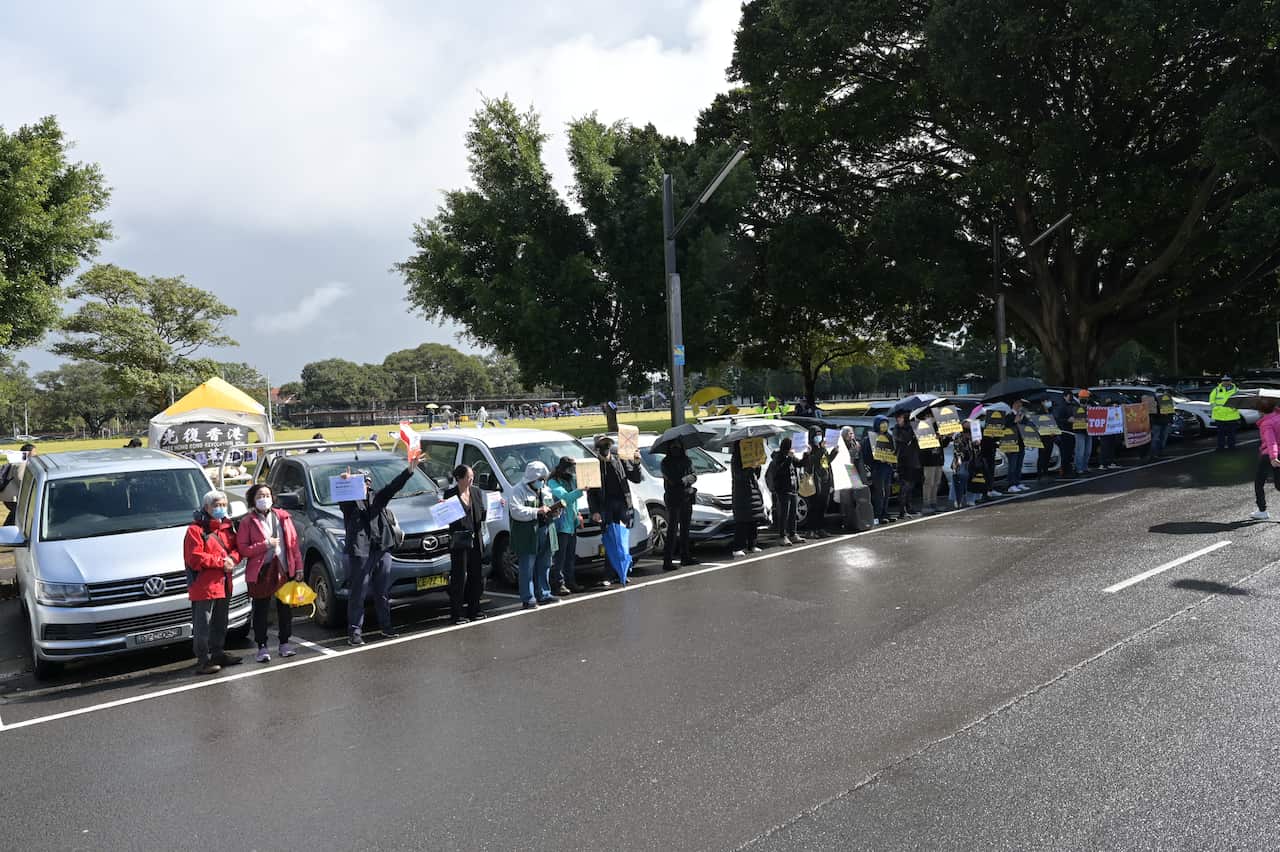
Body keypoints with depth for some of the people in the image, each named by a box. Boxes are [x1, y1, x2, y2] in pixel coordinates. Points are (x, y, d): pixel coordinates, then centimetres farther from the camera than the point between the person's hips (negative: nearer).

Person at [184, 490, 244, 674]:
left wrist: (232, 558, -8)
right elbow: (194, 559, -17)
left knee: (220, 624, 18)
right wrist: (221, 562, -17)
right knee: (202, 626, -3)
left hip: (223, 584, 8)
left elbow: (237, 548, 14)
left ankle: (218, 653, 31)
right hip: (203, 586, -8)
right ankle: (203, 661, 2)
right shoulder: (195, 530, -10)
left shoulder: (228, 527, 13)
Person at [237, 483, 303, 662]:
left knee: (285, 608, 9)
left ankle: (284, 643, 22)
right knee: (261, 611, 4)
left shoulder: (283, 517, 8)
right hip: (261, 572, -3)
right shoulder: (247, 521, 0)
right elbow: (242, 548, -7)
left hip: (284, 570, 3)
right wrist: (265, 545, -16)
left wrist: (298, 567, 1)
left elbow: (293, 543, 6)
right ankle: (262, 647, 14)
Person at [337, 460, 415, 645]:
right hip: (360, 552, -4)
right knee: (358, 594, -1)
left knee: (383, 592, 13)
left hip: (382, 549, 5)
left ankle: (385, 626, 24)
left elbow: (394, 486, 3)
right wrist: (344, 481, -39)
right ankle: (355, 631, 4)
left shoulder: (377, 498, 13)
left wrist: (409, 469, -10)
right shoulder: (349, 502, 2)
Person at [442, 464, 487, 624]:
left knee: (477, 575, 10)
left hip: (476, 539, 5)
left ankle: (473, 609, 23)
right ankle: (456, 613, 6)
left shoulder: (476, 492, 9)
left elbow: (482, 516, 12)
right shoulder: (450, 493, -5)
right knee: (458, 577, -2)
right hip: (459, 540, -5)